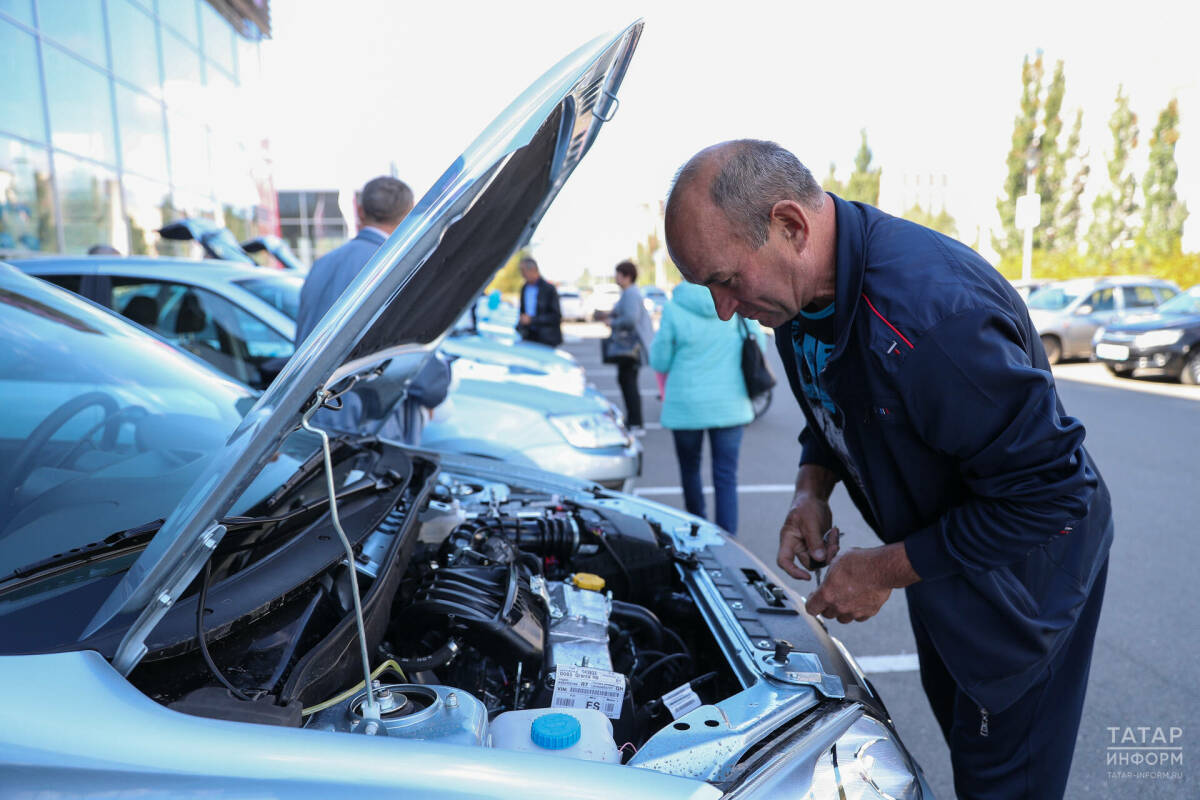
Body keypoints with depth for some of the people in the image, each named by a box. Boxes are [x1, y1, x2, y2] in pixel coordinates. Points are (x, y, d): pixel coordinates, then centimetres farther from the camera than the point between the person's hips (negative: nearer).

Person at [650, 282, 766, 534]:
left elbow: (660, 362, -4)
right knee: (726, 477, 4)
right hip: (730, 405, 1)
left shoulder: (674, 308, -12)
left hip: (686, 406, -1)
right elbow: (758, 345, 6)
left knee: (690, 469, 19)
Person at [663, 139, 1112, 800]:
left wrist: (886, 571, -25)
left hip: (1022, 572, -8)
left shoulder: (932, 313, -40)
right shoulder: (800, 294, -10)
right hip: (936, 551, 8)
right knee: (956, 721, 27)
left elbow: (1049, 493, -32)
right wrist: (812, 487, -11)